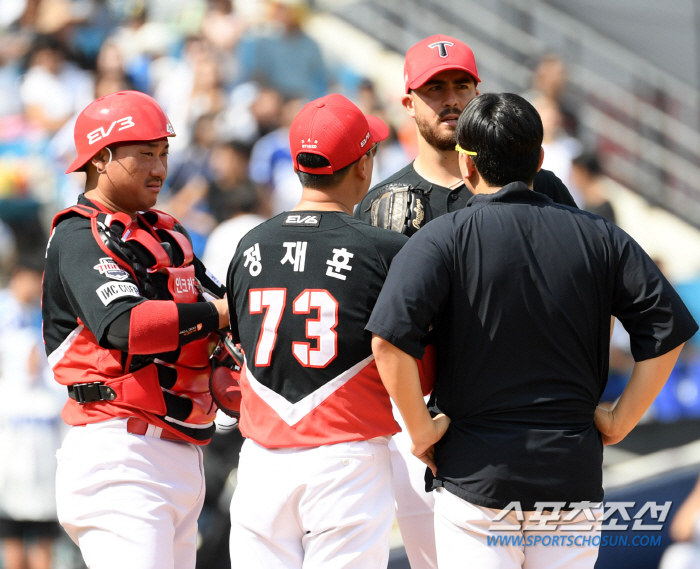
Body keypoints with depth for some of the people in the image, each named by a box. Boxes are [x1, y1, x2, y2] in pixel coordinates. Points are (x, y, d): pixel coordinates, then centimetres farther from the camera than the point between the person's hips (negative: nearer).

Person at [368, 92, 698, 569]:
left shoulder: (442, 239, -5)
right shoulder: (599, 238, 4)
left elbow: (390, 338, -18)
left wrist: (420, 428, -7)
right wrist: (619, 422, 7)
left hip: (476, 472, -3)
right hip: (574, 472, 3)